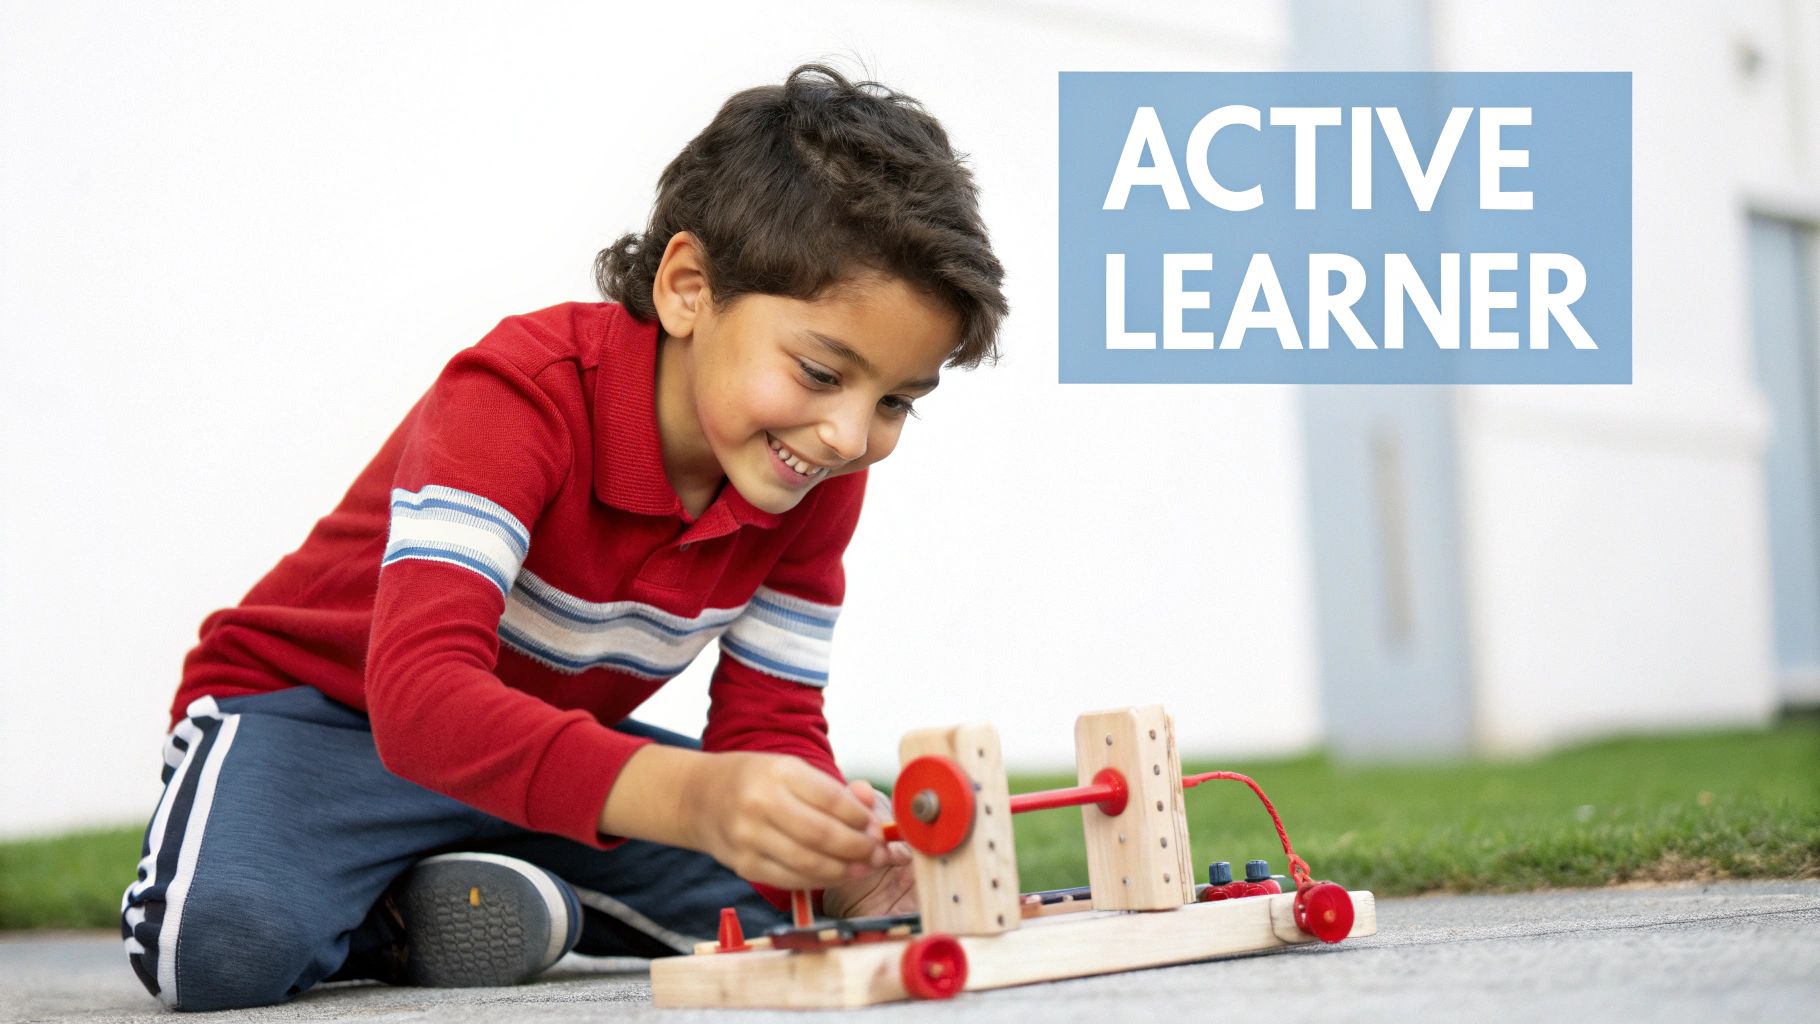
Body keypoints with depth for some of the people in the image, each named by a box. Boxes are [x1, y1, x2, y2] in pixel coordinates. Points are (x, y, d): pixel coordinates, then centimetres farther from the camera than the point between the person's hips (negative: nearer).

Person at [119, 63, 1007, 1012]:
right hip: (316, 708, -6)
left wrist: (835, 845, -33)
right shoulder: (521, 396, -31)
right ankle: (393, 915, -5)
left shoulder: (820, 490, -10)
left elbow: (769, 722, -7)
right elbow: (421, 689, -44)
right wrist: (692, 796, -60)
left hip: (548, 732, 6)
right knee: (222, 941, -37)